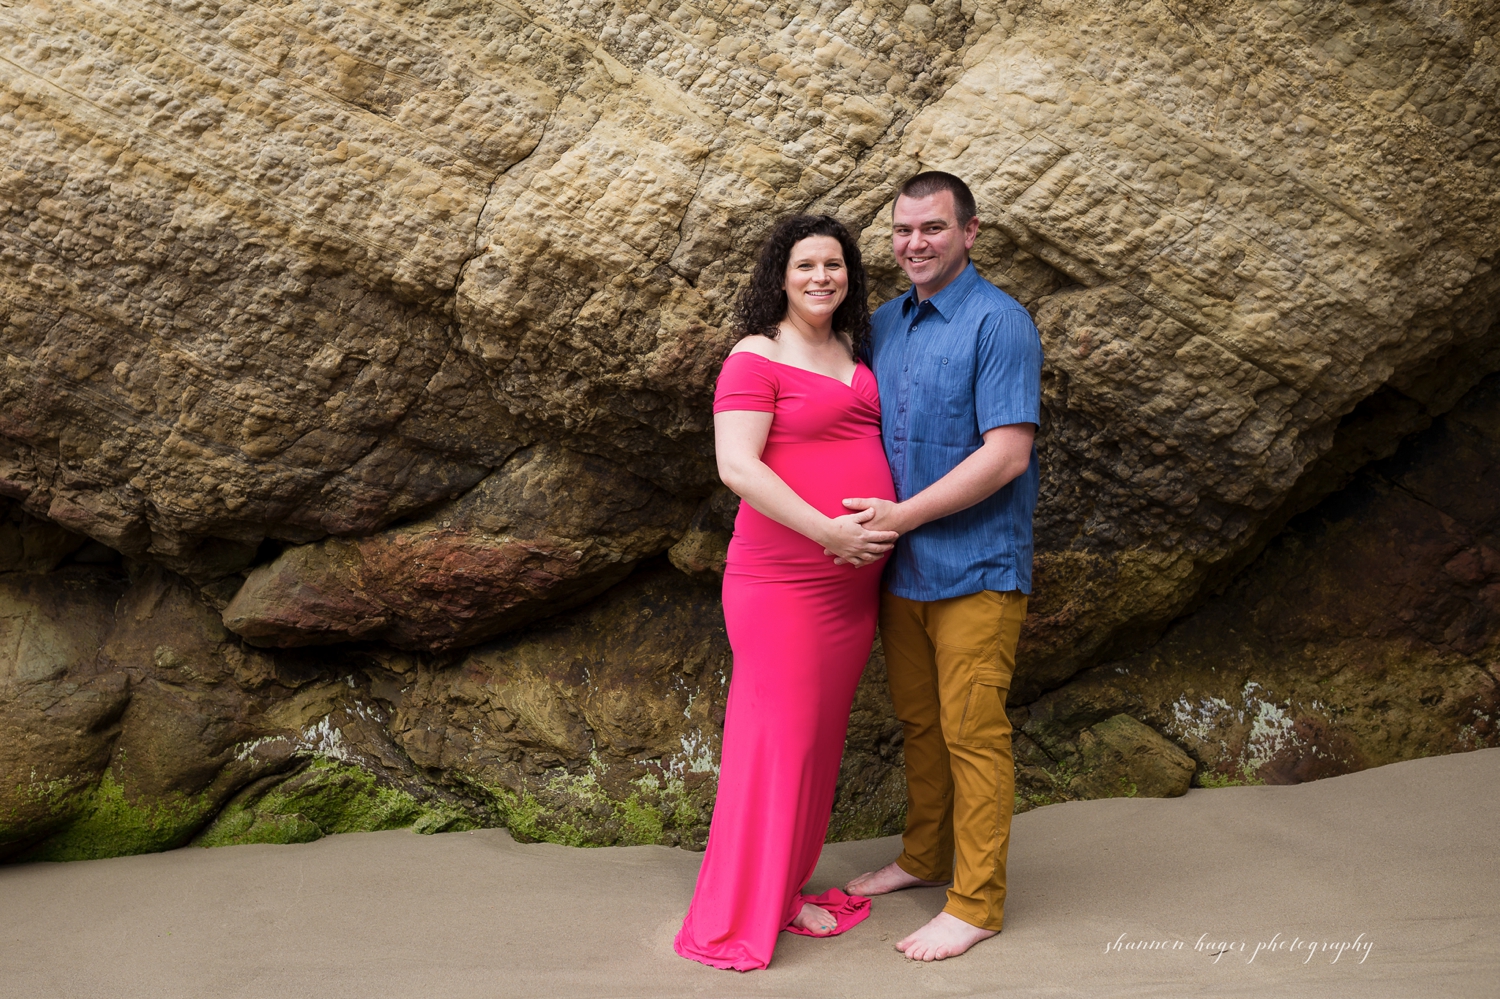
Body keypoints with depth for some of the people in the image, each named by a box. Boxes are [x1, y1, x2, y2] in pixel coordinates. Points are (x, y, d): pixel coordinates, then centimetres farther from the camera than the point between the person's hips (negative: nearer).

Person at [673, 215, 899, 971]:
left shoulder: (851, 351, 15)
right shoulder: (756, 357, -8)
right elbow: (736, 465, -18)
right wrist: (827, 530, -23)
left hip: (852, 582, 8)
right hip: (783, 581, -7)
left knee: (822, 735, 13)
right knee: (777, 732, -3)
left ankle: (786, 887, 27)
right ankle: (740, 915, 11)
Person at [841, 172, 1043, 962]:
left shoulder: (998, 323, -11)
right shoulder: (885, 324, 11)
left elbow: (1007, 453, -18)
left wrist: (905, 513, -18)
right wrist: (861, 518, 4)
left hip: (974, 569, -7)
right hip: (900, 566, 7)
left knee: (972, 733, 1)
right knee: (918, 722, 18)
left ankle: (976, 903, 14)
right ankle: (923, 858, 36)